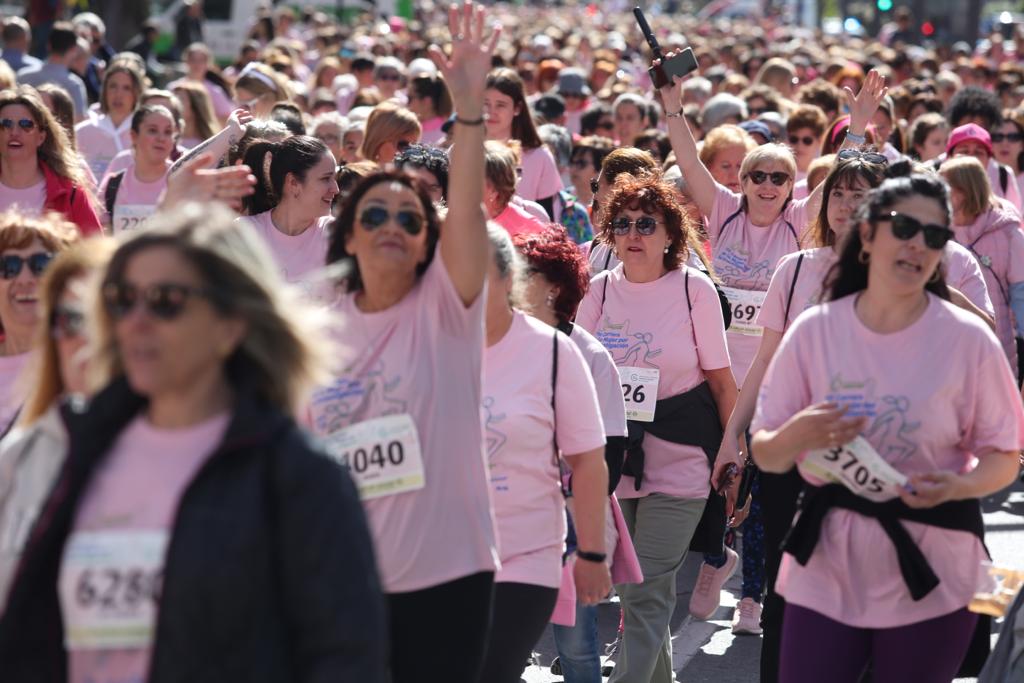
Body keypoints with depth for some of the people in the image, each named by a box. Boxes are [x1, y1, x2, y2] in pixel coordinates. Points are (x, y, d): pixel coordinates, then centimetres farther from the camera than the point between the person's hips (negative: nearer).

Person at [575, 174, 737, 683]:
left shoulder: (695, 289, -5)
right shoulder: (600, 290, 4)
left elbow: (721, 379, -1)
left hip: (679, 460, -4)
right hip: (613, 456, 4)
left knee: (646, 596, -9)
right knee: (632, 591, 12)